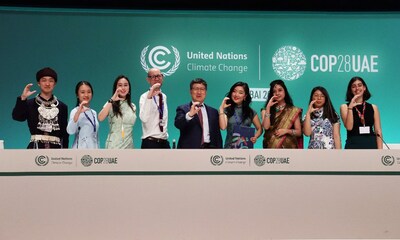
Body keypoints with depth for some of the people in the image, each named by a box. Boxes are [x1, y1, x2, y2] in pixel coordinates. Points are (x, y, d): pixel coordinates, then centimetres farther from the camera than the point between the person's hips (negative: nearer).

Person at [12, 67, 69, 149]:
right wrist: (23, 98, -19)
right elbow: (17, 117, -10)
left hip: (56, 148, 2)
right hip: (36, 147, -2)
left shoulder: (62, 107, 11)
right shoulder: (30, 104, 7)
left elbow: (65, 133, 12)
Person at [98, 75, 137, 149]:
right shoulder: (111, 104, 1)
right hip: (113, 146, -4)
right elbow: (100, 118, -18)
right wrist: (112, 100, -21)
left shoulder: (133, 106, 13)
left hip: (128, 146, 4)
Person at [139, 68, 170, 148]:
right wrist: (149, 96, -33)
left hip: (164, 142, 7)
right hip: (150, 142, -7)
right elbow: (144, 118, -27)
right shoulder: (145, 97, -9)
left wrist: (165, 134, 17)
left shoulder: (164, 96, 13)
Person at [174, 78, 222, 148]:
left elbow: (217, 135, 15)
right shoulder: (183, 109, 6)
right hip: (190, 148, -3)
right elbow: (178, 124, -14)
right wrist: (189, 114, -31)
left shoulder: (213, 112, 16)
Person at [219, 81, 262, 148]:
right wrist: (221, 109, -9)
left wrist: (255, 137, -5)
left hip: (246, 146, 1)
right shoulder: (227, 110, 5)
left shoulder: (251, 112, 10)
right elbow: (223, 127, -11)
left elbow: (259, 129, 16)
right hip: (230, 146, -1)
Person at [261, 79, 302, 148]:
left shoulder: (293, 111, 6)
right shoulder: (266, 110, 10)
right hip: (270, 146, 1)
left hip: (288, 146, -1)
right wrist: (268, 107, -7)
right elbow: (266, 127, -8)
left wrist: (287, 130, -11)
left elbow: (299, 132, 7)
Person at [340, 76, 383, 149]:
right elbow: (349, 127, -8)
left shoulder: (373, 107, 11)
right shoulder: (345, 107, 6)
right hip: (353, 146, -2)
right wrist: (350, 107, -15)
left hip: (371, 145, 2)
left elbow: (378, 132, 7)